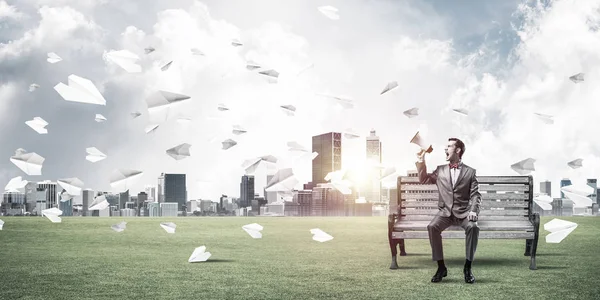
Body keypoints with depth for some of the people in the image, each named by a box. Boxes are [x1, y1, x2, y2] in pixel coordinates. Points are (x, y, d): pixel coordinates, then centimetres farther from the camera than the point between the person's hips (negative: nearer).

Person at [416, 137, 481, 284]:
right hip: (445, 212, 2)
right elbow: (424, 180, 22)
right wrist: (421, 162, 9)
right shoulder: (440, 170, 15)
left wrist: (473, 211, -18)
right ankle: (441, 267, -22)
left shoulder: (470, 172, 7)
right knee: (432, 227, -30)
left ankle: (467, 268, -23)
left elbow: (475, 195, 0)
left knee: (473, 227, -34)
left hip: (463, 213, -2)